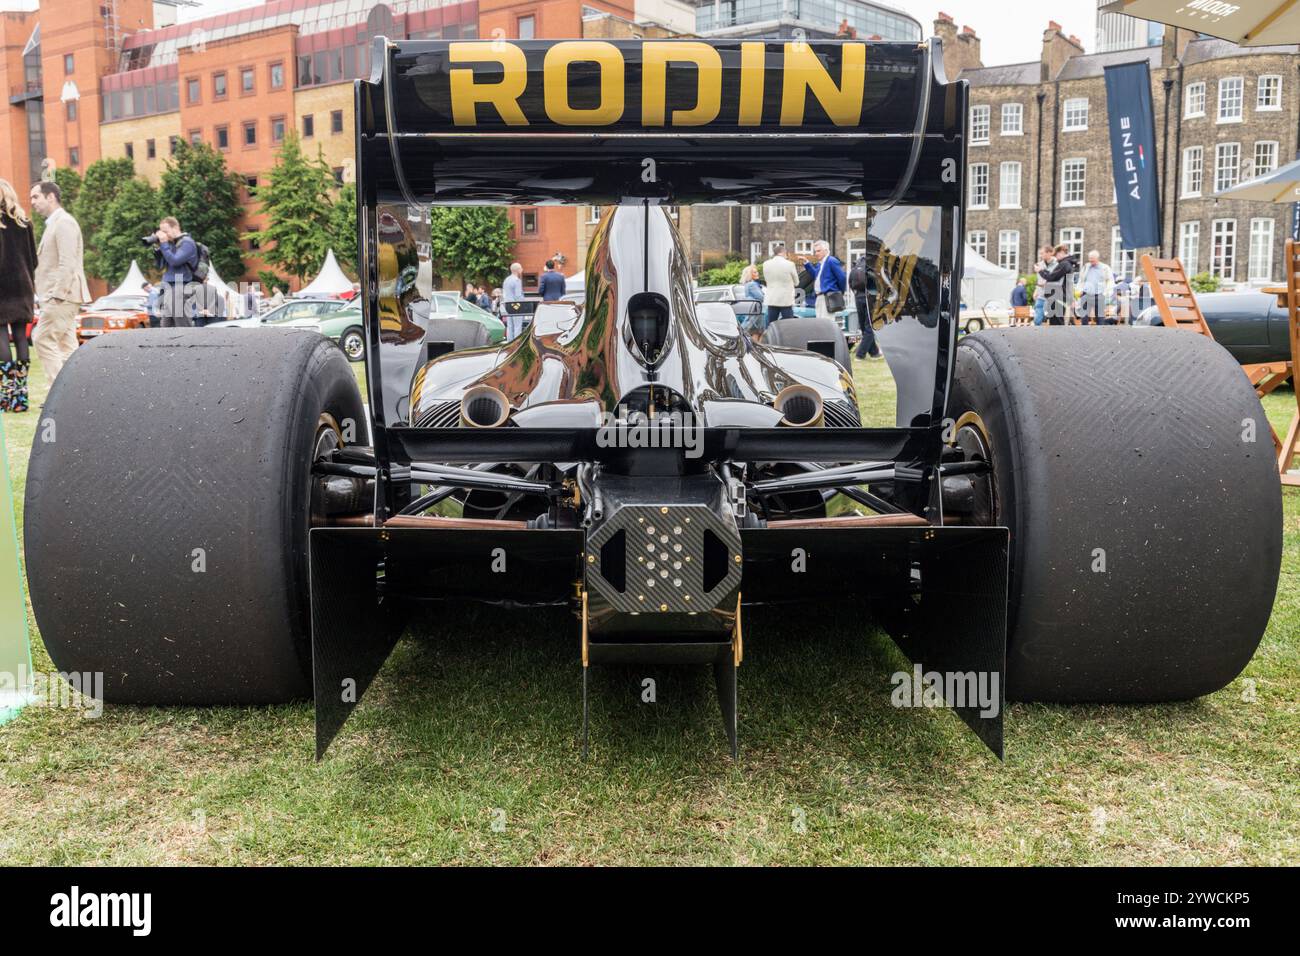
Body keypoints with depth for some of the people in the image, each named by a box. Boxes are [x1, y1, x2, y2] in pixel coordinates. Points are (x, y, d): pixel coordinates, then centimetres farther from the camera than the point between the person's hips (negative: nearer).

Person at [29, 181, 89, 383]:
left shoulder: (64, 222, -11)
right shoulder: (54, 223, 20)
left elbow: (67, 263, -20)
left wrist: (58, 294, -22)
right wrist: (51, 294, 15)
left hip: (62, 295, -10)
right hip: (59, 295, 10)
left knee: (42, 339, -10)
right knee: (65, 344, 8)